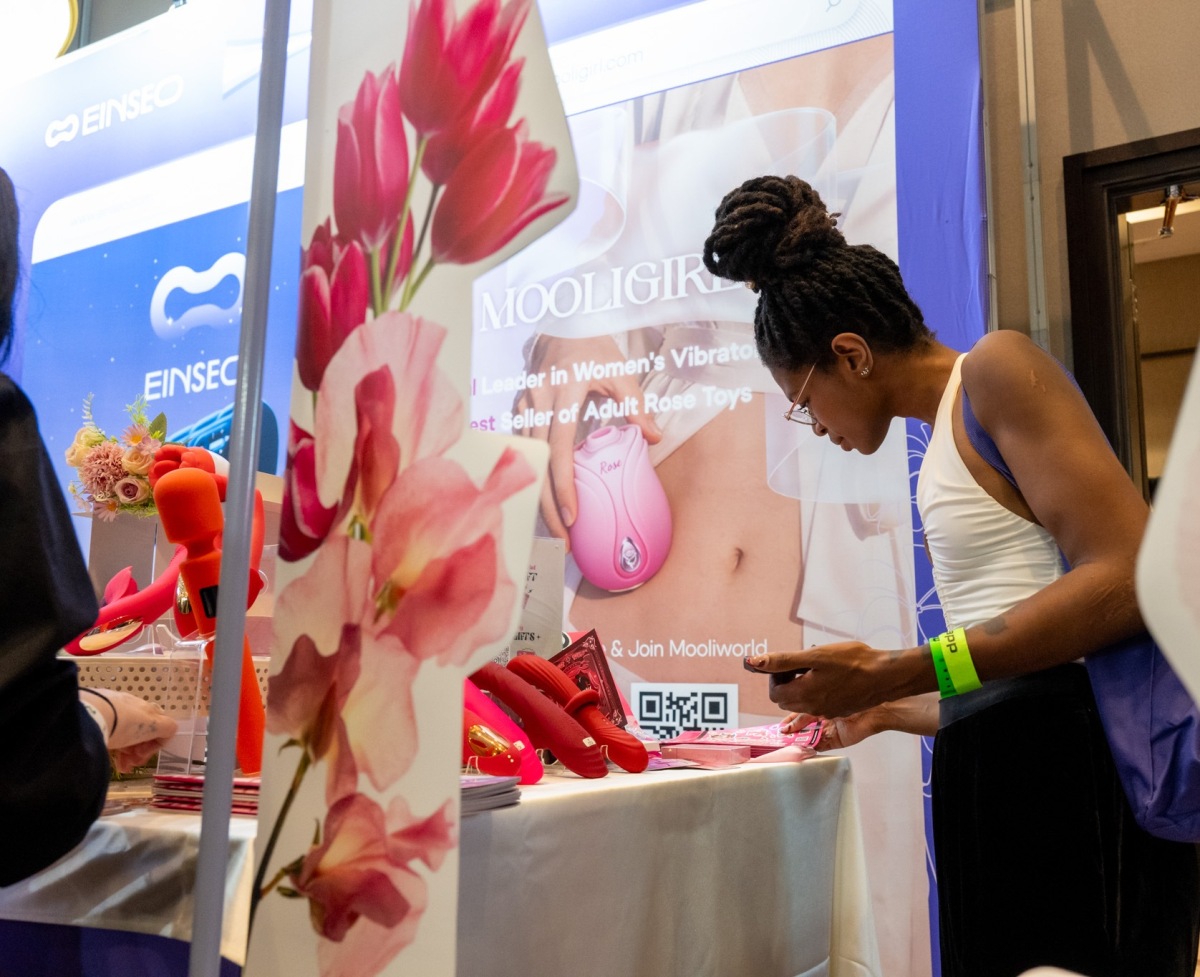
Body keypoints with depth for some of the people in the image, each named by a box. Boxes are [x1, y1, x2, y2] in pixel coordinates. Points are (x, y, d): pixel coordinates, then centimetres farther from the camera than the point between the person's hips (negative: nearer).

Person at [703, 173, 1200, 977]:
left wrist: (895, 674, -17)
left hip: (1072, 761, -8)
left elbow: (1129, 579, -17)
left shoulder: (995, 369, -5)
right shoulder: (944, 455, 19)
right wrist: (884, 711, 30)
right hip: (996, 775, 8)